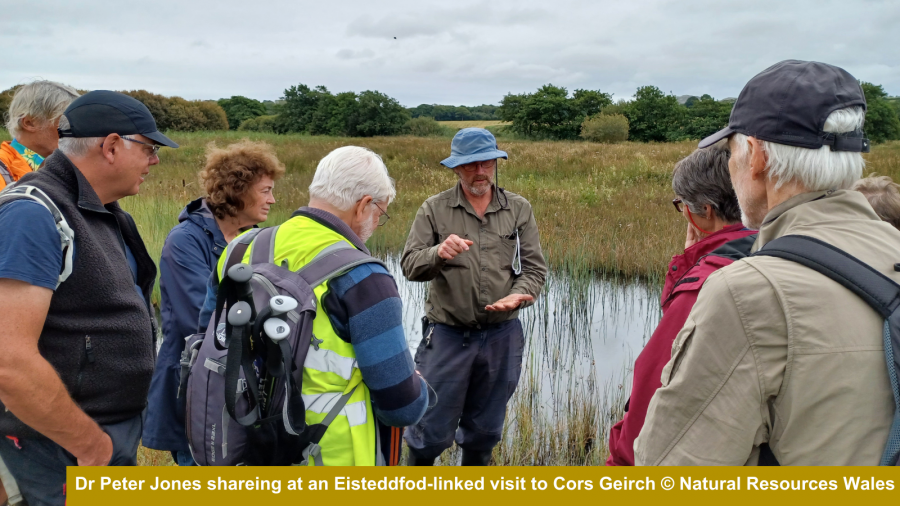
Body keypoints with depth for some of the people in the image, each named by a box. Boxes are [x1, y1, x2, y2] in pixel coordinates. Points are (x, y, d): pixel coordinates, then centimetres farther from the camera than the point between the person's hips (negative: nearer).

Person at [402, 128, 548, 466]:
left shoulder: (519, 209, 5)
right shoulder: (434, 209, -1)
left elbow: (534, 267, 2)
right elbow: (410, 266, -8)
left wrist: (520, 294, -19)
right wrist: (438, 254, -29)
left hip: (502, 336, 3)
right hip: (447, 335, -2)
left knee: (484, 431, 18)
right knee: (432, 431, 2)